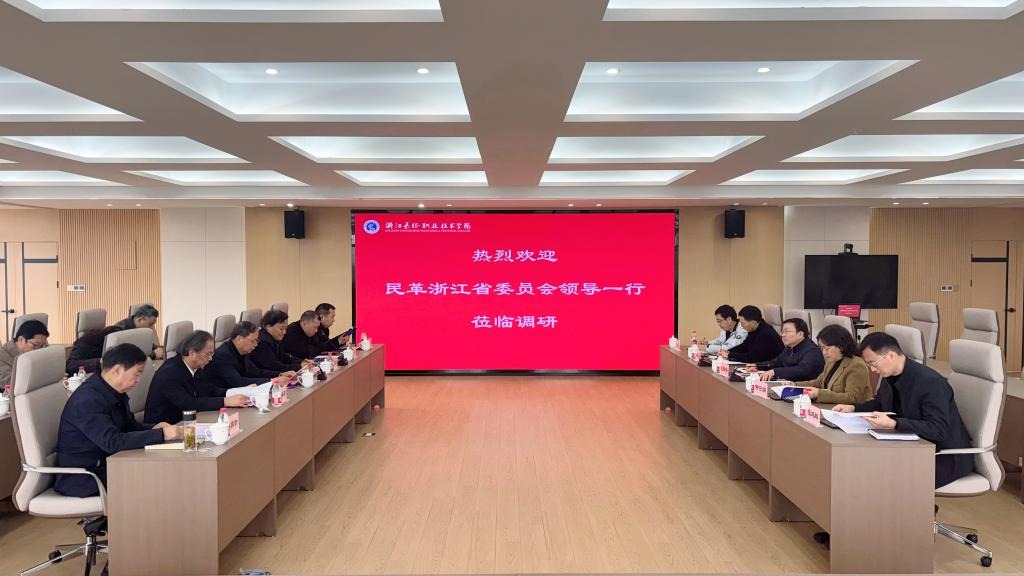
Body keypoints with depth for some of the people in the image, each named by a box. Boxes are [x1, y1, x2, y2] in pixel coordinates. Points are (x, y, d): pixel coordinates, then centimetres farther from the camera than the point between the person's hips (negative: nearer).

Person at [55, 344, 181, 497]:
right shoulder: (87, 400, -23)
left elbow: (129, 426, 18)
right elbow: (112, 442, -30)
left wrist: (152, 429, -3)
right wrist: (161, 434, -30)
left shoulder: (115, 393, 6)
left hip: (105, 465, 8)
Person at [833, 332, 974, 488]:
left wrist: (893, 424, -37)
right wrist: (853, 408, 2)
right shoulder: (890, 377, 1)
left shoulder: (930, 382, -24)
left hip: (946, 457, -8)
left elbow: (938, 431, -28)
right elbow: (880, 403, 21)